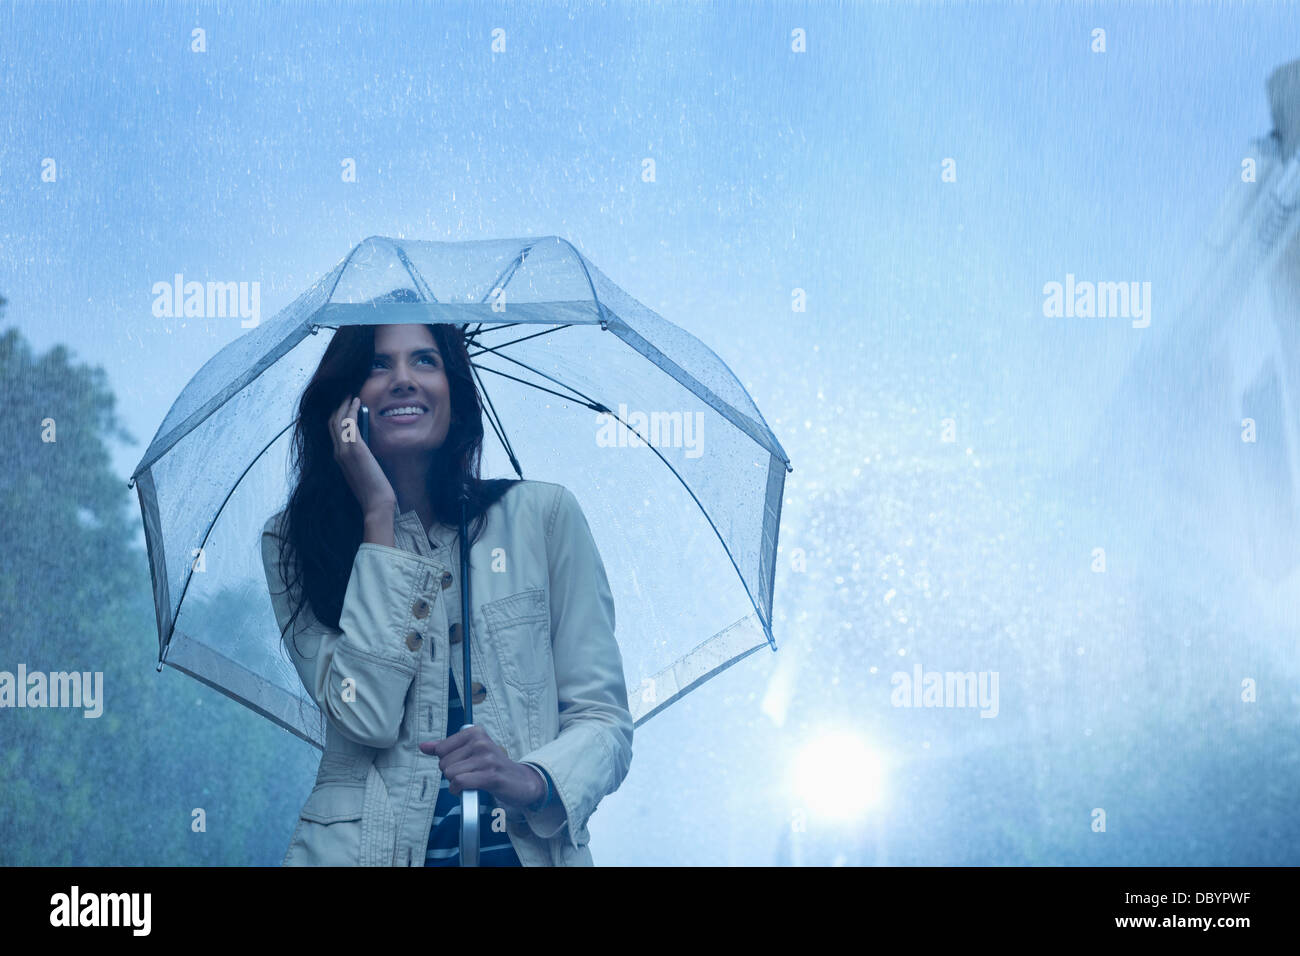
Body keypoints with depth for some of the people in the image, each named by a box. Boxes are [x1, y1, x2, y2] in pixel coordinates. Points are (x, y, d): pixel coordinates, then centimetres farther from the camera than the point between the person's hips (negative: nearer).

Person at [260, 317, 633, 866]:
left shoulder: (542, 513, 6)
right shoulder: (292, 543, 6)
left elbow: (603, 717, 6)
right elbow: (367, 717, -8)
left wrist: (534, 780, -15)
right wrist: (379, 513, -5)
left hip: (527, 847, 1)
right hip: (365, 847, 0)